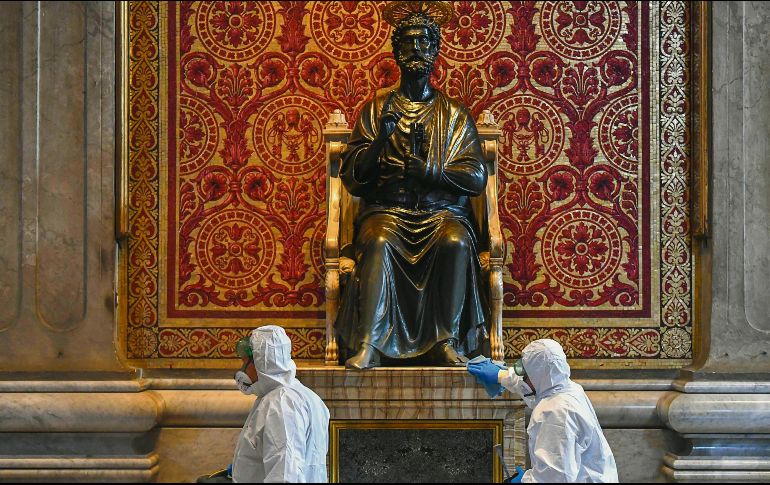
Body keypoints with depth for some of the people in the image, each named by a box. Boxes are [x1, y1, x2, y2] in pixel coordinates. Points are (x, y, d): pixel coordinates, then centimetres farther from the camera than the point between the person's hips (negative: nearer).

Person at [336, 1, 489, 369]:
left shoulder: (455, 115, 15)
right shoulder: (375, 111, 14)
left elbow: (477, 179, 4)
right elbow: (351, 179, 5)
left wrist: (431, 173, -12)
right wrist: (381, 137, -10)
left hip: (442, 210, 0)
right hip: (387, 210, 0)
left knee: (456, 242, -34)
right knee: (378, 242, -35)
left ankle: (446, 342, -26)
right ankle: (367, 345, -36)